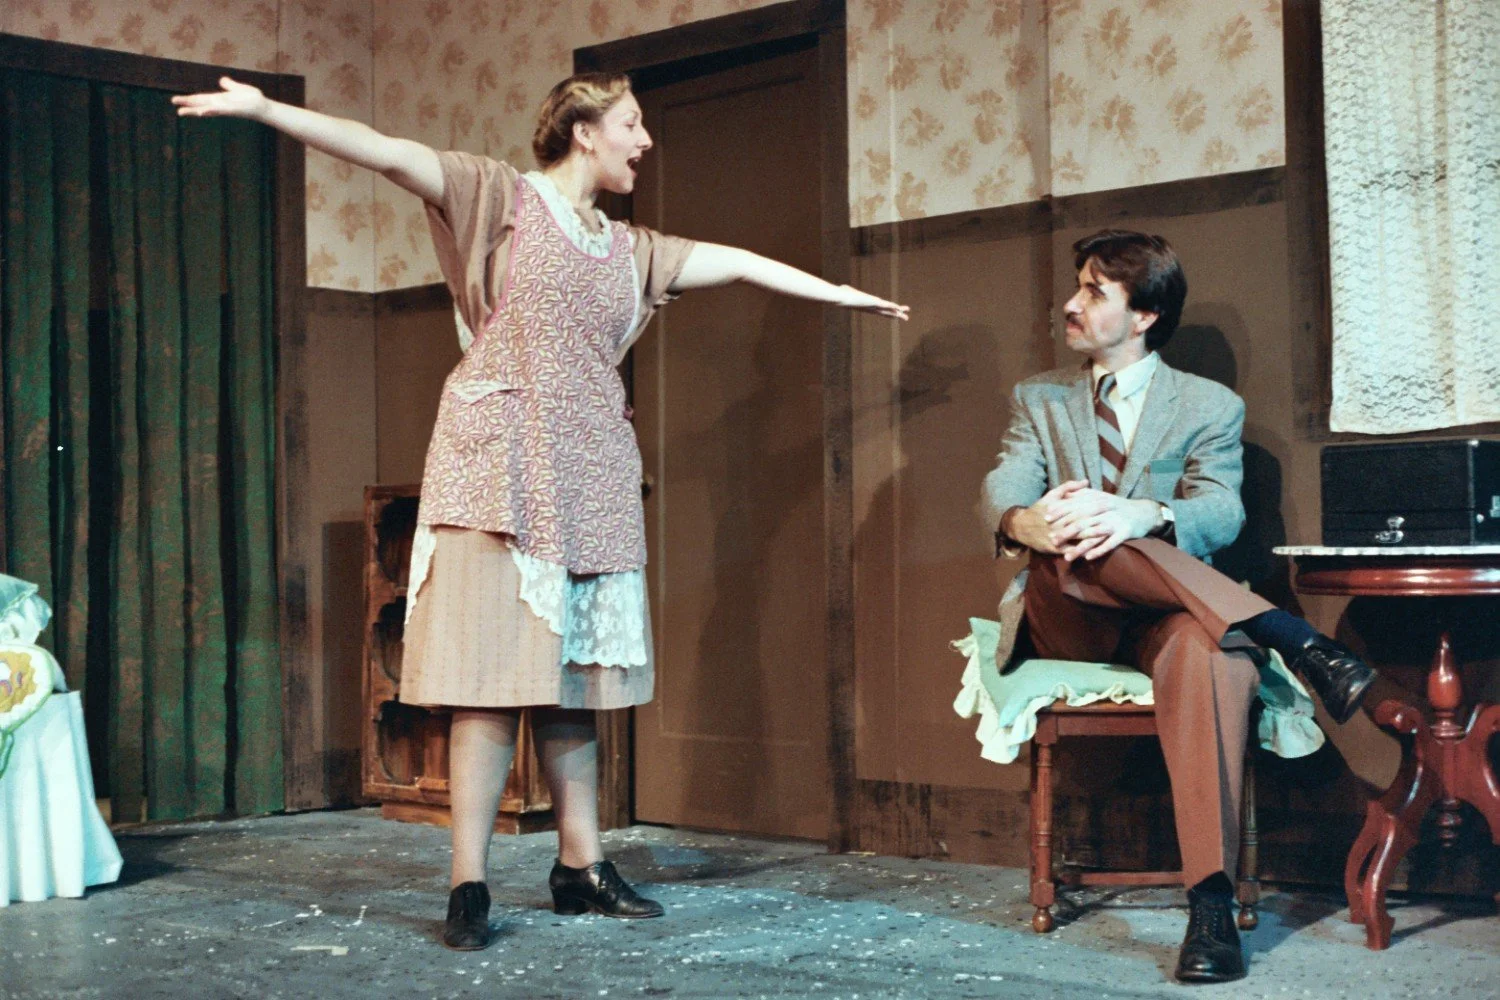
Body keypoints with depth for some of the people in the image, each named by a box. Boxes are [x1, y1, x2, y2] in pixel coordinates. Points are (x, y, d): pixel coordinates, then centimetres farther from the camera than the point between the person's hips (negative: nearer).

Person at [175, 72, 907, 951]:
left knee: (575, 675, 7)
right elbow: (389, 154, -10)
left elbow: (734, 262, 25)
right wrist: (264, 109, -19)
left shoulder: (631, 250, 18)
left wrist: (837, 292, 31)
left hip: (590, 481, 6)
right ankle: (469, 887, -7)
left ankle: (581, 867, 13)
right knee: (495, 672, -9)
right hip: (501, 469, -6)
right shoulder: (502, 199, 1)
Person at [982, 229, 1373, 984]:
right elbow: (1003, 494, 0)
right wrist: (1030, 522, -28)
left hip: (1168, 612, -2)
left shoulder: (1210, 406, 12)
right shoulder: (1038, 399, 19)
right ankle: (1291, 639, -35)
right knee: (1070, 541, -35)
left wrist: (1139, 515, -32)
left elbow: (1220, 512, -7)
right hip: (1068, 618, 2)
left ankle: (1211, 904, -47)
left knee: (1204, 648, -39)